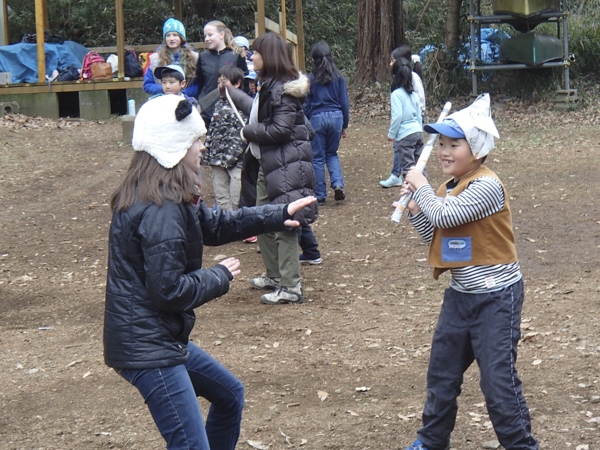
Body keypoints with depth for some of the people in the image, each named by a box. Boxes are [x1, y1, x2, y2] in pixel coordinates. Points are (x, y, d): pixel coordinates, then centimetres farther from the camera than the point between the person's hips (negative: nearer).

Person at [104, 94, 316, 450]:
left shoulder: (172, 198, 8)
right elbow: (170, 290, -24)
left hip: (163, 337, 11)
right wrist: (221, 276, -9)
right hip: (147, 348, -11)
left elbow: (214, 225, 21)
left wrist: (278, 215, 14)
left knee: (230, 394, 27)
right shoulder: (161, 211, -24)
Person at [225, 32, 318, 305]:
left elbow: (280, 129, -24)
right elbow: (256, 111, 28)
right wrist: (231, 92, 39)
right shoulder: (268, 86, 12)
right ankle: (275, 275, 31)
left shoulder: (282, 89, -18)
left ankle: (290, 287, -1)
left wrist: (249, 133, -11)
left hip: (285, 166, -11)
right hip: (266, 164, 11)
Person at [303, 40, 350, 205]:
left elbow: (306, 105, 0)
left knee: (318, 158, 7)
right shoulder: (338, 77, 2)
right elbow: (344, 103, 5)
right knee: (332, 154, 19)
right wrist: (345, 125, 13)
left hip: (317, 118, -2)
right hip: (336, 117, 2)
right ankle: (338, 184, -4)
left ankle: (320, 196, 8)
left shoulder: (311, 79, -3)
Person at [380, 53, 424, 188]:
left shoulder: (397, 93, -9)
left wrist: (391, 134, -6)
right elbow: (419, 115, 15)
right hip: (418, 132, 7)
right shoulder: (414, 93, 10)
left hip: (405, 135, -7)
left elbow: (397, 116, -16)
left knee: (408, 168, -6)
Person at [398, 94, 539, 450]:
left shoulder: (487, 186, -20)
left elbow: (445, 215, -28)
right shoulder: (449, 189, 7)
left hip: (496, 296, -9)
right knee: (442, 373, 18)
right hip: (461, 294, 9)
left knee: (498, 380, -6)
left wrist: (421, 186, -12)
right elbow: (435, 237, 12)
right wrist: (415, 207, -1)